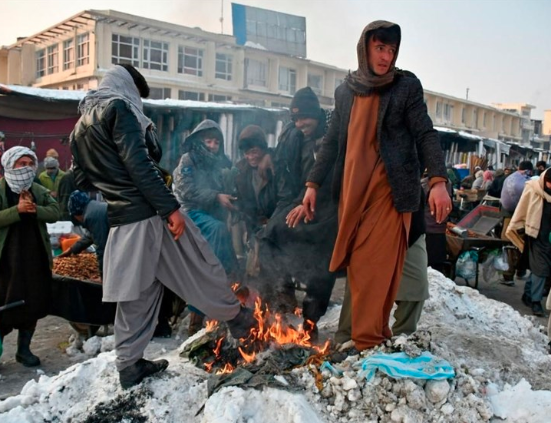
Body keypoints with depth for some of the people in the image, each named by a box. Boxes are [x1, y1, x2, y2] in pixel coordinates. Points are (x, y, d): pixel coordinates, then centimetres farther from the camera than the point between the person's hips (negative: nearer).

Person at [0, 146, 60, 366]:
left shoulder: (39, 190, 10)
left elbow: (55, 212, -1)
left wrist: (35, 209, -18)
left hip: (36, 257, 5)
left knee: (34, 304, 10)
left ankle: (24, 348, 25)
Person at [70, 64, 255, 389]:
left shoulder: (80, 127, 19)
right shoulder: (118, 108, -7)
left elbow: (82, 180, 21)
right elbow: (138, 163, -17)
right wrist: (170, 207, -19)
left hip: (121, 221, 8)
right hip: (151, 212, -8)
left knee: (136, 293, 14)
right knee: (199, 268, 7)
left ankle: (130, 365, 18)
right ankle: (239, 320, 22)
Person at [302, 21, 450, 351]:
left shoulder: (406, 85, 2)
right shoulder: (345, 91, 14)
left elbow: (426, 135, -3)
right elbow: (333, 141, 17)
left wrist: (438, 181, -17)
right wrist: (313, 183, 11)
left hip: (389, 190, -4)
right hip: (352, 192, 5)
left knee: (379, 267, -6)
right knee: (357, 267, 6)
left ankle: (368, 342, 2)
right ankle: (371, 332, 17)